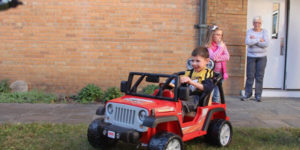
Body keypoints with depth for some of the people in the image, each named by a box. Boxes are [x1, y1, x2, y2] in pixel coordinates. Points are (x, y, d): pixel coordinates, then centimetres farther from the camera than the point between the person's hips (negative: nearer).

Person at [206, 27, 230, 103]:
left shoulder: (223, 45, 8)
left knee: (217, 94, 11)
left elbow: (227, 57, -4)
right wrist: (220, 47, -16)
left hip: (220, 72, 4)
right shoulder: (208, 46, -7)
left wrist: (217, 58, -15)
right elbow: (213, 57, -22)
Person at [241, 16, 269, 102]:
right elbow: (247, 42, -15)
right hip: (251, 56, 0)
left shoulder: (264, 32, 4)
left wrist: (254, 40, -10)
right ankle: (248, 93, 10)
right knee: (250, 76, 0)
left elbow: (266, 44, -11)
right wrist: (259, 40, -11)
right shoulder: (249, 31, 3)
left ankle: (258, 95, 8)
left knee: (260, 76, 0)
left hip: (262, 57, 0)